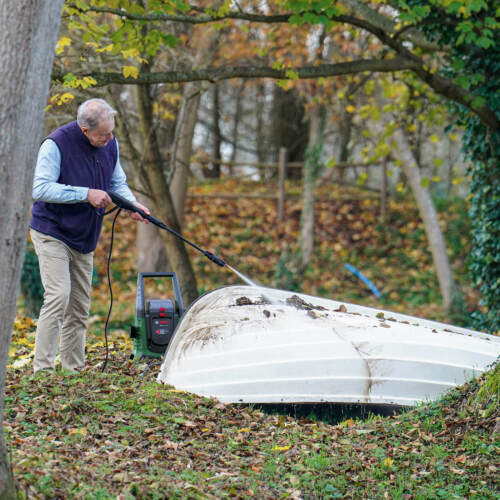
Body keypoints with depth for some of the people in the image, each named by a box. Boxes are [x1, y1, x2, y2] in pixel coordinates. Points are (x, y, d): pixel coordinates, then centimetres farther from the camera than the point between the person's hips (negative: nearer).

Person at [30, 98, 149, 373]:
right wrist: (86, 194, -26)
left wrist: (132, 203, -5)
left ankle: (74, 367, 16)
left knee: (80, 305, 8)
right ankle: (42, 368, -15)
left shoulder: (110, 145, 2)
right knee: (58, 295, -18)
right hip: (52, 233, -7)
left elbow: (117, 183, 15)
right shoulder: (57, 144, -19)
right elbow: (41, 189, -25)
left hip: (83, 237, 7)